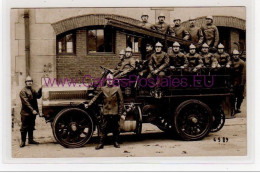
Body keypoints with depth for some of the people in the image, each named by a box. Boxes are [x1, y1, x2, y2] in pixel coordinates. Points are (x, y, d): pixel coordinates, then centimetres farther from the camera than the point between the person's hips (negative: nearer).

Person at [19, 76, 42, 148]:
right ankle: (23, 141, 8)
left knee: (31, 127, 15)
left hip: (32, 112, 7)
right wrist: (32, 110, -23)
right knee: (24, 127, 0)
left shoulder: (32, 90, 16)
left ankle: (31, 140, 26)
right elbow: (26, 102, -17)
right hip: (25, 113, -7)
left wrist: (40, 90, -12)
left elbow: (38, 96, 4)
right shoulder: (23, 91, -10)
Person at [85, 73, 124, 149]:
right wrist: (88, 104, 5)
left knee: (116, 128, 8)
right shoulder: (103, 89, 6)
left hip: (115, 112, -1)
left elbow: (121, 101, 1)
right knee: (103, 128, 2)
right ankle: (101, 143, 9)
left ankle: (116, 142, 22)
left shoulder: (117, 89, 1)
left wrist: (120, 112, -2)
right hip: (105, 112, 1)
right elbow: (96, 98, 11)